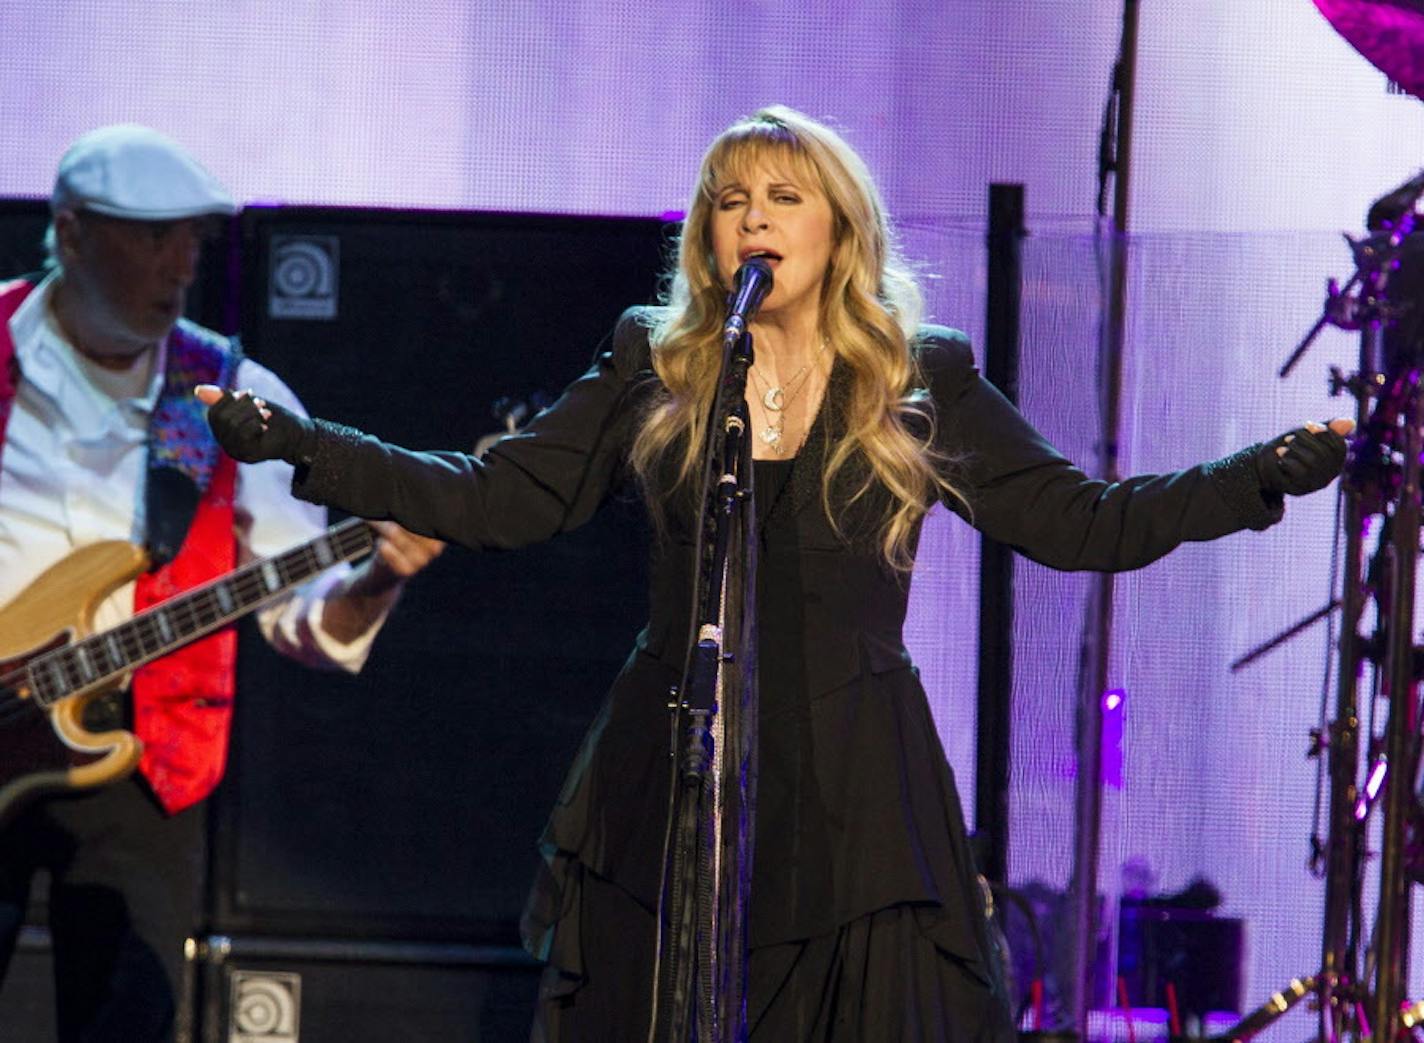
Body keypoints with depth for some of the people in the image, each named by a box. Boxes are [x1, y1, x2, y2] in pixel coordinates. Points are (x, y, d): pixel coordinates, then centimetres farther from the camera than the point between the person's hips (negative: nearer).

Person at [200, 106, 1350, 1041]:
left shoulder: (922, 384, 6)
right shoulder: (651, 370, 9)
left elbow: (1082, 523, 5)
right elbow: (496, 499, 7)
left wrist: (1278, 470, -5)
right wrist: (295, 443, -1)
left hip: (855, 804, -1)